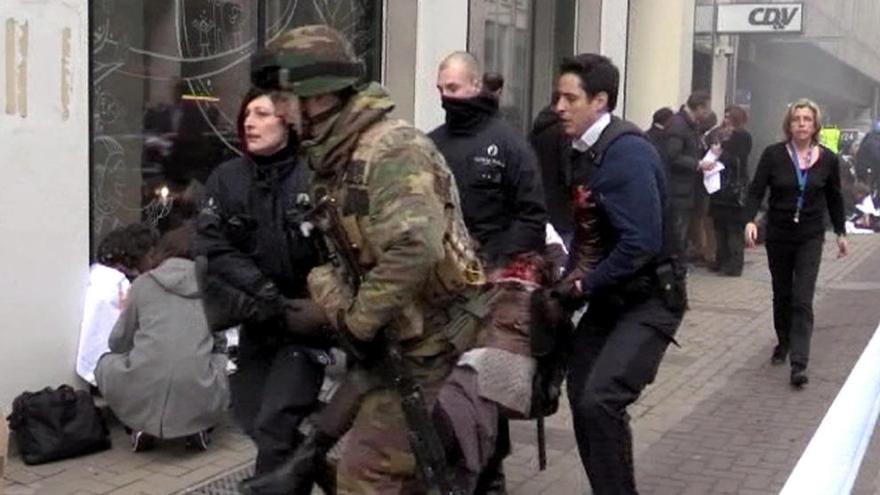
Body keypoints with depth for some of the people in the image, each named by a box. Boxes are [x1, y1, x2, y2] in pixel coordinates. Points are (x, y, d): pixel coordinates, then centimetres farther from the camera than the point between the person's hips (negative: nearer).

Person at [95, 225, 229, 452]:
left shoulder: (144, 283, 10)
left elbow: (118, 343, 18)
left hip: (142, 399, 0)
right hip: (199, 403, 1)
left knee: (106, 363, 30)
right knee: (219, 358, 32)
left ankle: (142, 428, 12)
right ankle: (198, 429, 13)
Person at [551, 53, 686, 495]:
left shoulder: (626, 151, -21)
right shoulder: (585, 150, 6)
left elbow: (642, 242, -27)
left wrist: (583, 286, -17)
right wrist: (571, 278, -2)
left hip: (649, 299, -9)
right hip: (610, 297, 9)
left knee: (600, 399, -21)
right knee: (582, 398, 11)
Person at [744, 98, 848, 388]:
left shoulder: (828, 159, -4)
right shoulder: (773, 155, -8)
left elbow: (834, 199, 8)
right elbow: (756, 191, -9)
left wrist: (840, 233, 13)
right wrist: (750, 221, -25)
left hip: (810, 238, -1)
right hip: (778, 236, 1)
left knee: (802, 300, -9)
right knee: (781, 295, 15)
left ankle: (799, 363, -11)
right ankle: (783, 343, 38)